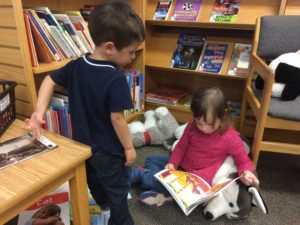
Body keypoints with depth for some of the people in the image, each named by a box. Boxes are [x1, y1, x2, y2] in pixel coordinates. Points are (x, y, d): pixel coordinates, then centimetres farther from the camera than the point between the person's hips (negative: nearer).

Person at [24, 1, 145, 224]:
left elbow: (50, 80, 1)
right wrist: (129, 147, -13)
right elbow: (117, 118, -26)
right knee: (118, 189, 17)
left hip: (83, 143, 8)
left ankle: (103, 207, 58)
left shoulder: (77, 65, -6)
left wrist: (39, 113, -1)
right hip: (109, 150, -7)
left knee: (96, 183, 31)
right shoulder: (116, 79, -29)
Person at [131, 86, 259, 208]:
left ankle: (139, 174, 3)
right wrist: (172, 163, -13)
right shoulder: (192, 126, -9)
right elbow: (181, 147, 2)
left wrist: (246, 172, -31)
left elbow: (243, 161, -8)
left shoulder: (231, 138, -20)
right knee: (151, 160, 9)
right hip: (180, 166, 7)